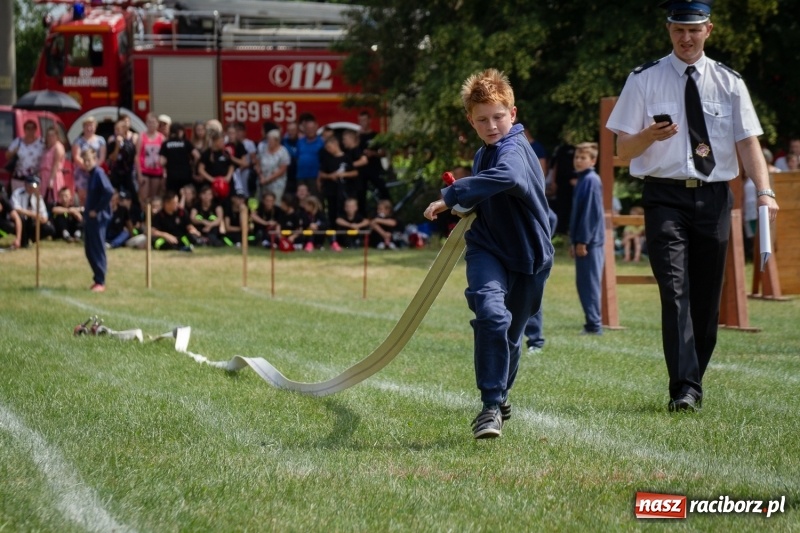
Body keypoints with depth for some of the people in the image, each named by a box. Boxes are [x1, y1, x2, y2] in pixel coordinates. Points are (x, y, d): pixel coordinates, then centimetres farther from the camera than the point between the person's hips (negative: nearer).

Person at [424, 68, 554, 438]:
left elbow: (506, 177, -42)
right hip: (487, 250, 4)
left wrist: (450, 196, -37)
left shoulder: (515, 150, -17)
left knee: (510, 333, 12)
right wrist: (462, 201, 9)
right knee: (491, 314, -24)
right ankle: (491, 406, -24)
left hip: (526, 254, -4)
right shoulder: (484, 154, 10)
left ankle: (500, 394, 39)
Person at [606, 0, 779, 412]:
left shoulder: (729, 83, 8)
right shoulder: (644, 81, 4)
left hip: (714, 197, 3)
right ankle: (684, 389, -21)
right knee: (675, 291, -16)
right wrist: (649, 136, -20)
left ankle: (692, 383, 17)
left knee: (707, 298, 5)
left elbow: (748, 141, -2)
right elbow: (622, 150, 3)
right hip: (665, 196, -2)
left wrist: (764, 191, -18)